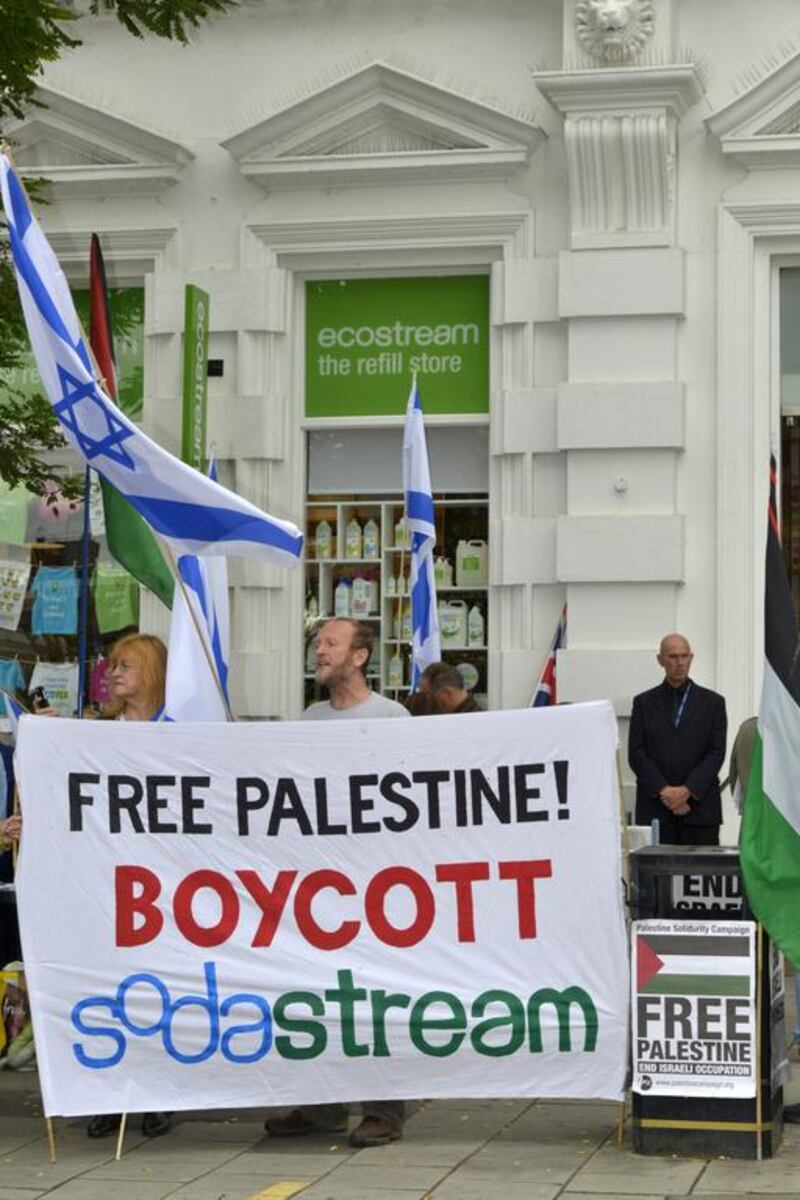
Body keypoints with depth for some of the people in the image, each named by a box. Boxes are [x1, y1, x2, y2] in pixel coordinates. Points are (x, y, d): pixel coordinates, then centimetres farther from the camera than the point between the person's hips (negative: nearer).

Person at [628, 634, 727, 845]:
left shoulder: (712, 703, 10)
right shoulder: (644, 703, 11)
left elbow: (716, 753, 2)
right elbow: (636, 754, 3)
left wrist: (687, 790, -11)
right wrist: (663, 790, -10)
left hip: (700, 808, 0)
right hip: (655, 808, 0)